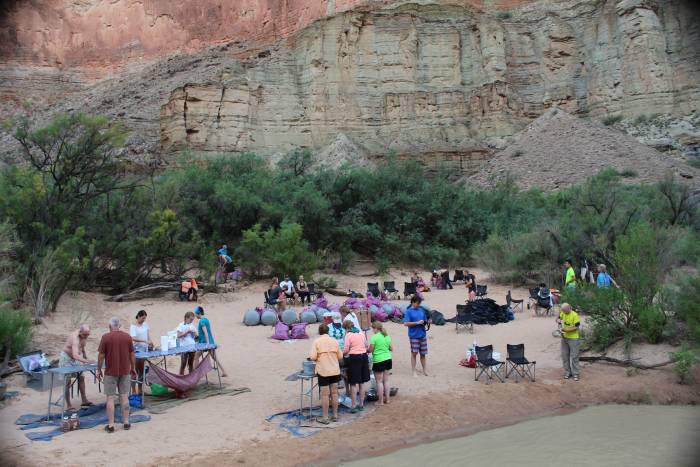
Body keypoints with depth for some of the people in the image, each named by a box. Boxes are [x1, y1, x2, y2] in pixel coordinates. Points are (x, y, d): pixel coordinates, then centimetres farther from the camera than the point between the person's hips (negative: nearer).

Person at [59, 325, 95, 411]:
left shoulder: (84, 336, -9)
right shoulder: (75, 338, -35)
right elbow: (75, 355, -48)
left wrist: (86, 357, 9)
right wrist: (86, 361, -57)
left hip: (75, 359, 8)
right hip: (66, 358, -8)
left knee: (81, 377, 9)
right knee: (67, 382, -6)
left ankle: (84, 400, 18)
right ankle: (68, 406, -2)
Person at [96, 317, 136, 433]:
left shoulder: (105, 337, -9)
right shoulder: (127, 336, -1)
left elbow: (101, 355, -7)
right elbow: (132, 354, 4)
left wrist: (99, 370, 4)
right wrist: (133, 368, 15)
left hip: (110, 372, -3)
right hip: (125, 371, 3)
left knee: (110, 398, 4)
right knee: (124, 396, 10)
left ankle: (110, 425, 7)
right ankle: (126, 422, 14)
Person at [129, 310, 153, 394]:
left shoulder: (145, 324, 9)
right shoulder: (133, 326, -10)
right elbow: (133, 338, -21)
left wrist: (150, 342, -3)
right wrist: (145, 341, -29)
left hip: (144, 349, 6)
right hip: (136, 350, -6)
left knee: (142, 370, 13)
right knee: (135, 371, -2)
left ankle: (140, 390, 22)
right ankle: (133, 391, 4)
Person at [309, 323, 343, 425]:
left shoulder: (317, 342, -8)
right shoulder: (334, 341, 2)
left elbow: (312, 357, -14)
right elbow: (340, 356, 5)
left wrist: (317, 359, 7)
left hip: (323, 371, -4)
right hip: (335, 370, 4)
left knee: (325, 394, 1)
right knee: (334, 393, 11)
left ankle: (325, 418, 7)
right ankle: (335, 416, 19)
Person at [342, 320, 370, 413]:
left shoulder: (348, 335, -9)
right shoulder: (361, 333, 8)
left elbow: (346, 350, -11)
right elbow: (366, 346, 12)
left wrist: (341, 354, 7)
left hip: (354, 358, -6)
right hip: (364, 357, 6)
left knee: (353, 383, 1)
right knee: (362, 383, 14)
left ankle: (354, 406, 1)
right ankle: (361, 404, 22)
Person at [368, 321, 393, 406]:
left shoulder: (374, 337, -13)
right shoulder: (387, 336, 6)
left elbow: (370, 350, -12)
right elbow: (391, 348, 11)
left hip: (379, 361, -7)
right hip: (388, 359, 7)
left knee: (379, 381, 2)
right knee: (386, 380, 14)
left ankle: (380, 401, 6)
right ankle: (387, 399, 21)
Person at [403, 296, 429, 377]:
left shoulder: (421, 310, 10)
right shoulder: (409, 311, -6)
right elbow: (405, 323, -14)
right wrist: (417, 322, -17)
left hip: (422, 335, 5)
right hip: (414, 336, -5)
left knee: (423, 353, 11)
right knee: (414, 353, 2)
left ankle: (425, 370, 22)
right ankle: (414, 371, 11)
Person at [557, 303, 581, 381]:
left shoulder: (575, 315, -16)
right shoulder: (562, 313, 2)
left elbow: (577, 327, -16)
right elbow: (558, 319, 19)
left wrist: (567, 330, -26)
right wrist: (558, 321, -5)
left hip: (573, 339, -6)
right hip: (564, 338, 6)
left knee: (574, 357, -1)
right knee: (565, 356, 10)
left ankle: (575, 374, 8)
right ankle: (567, 373, 20)